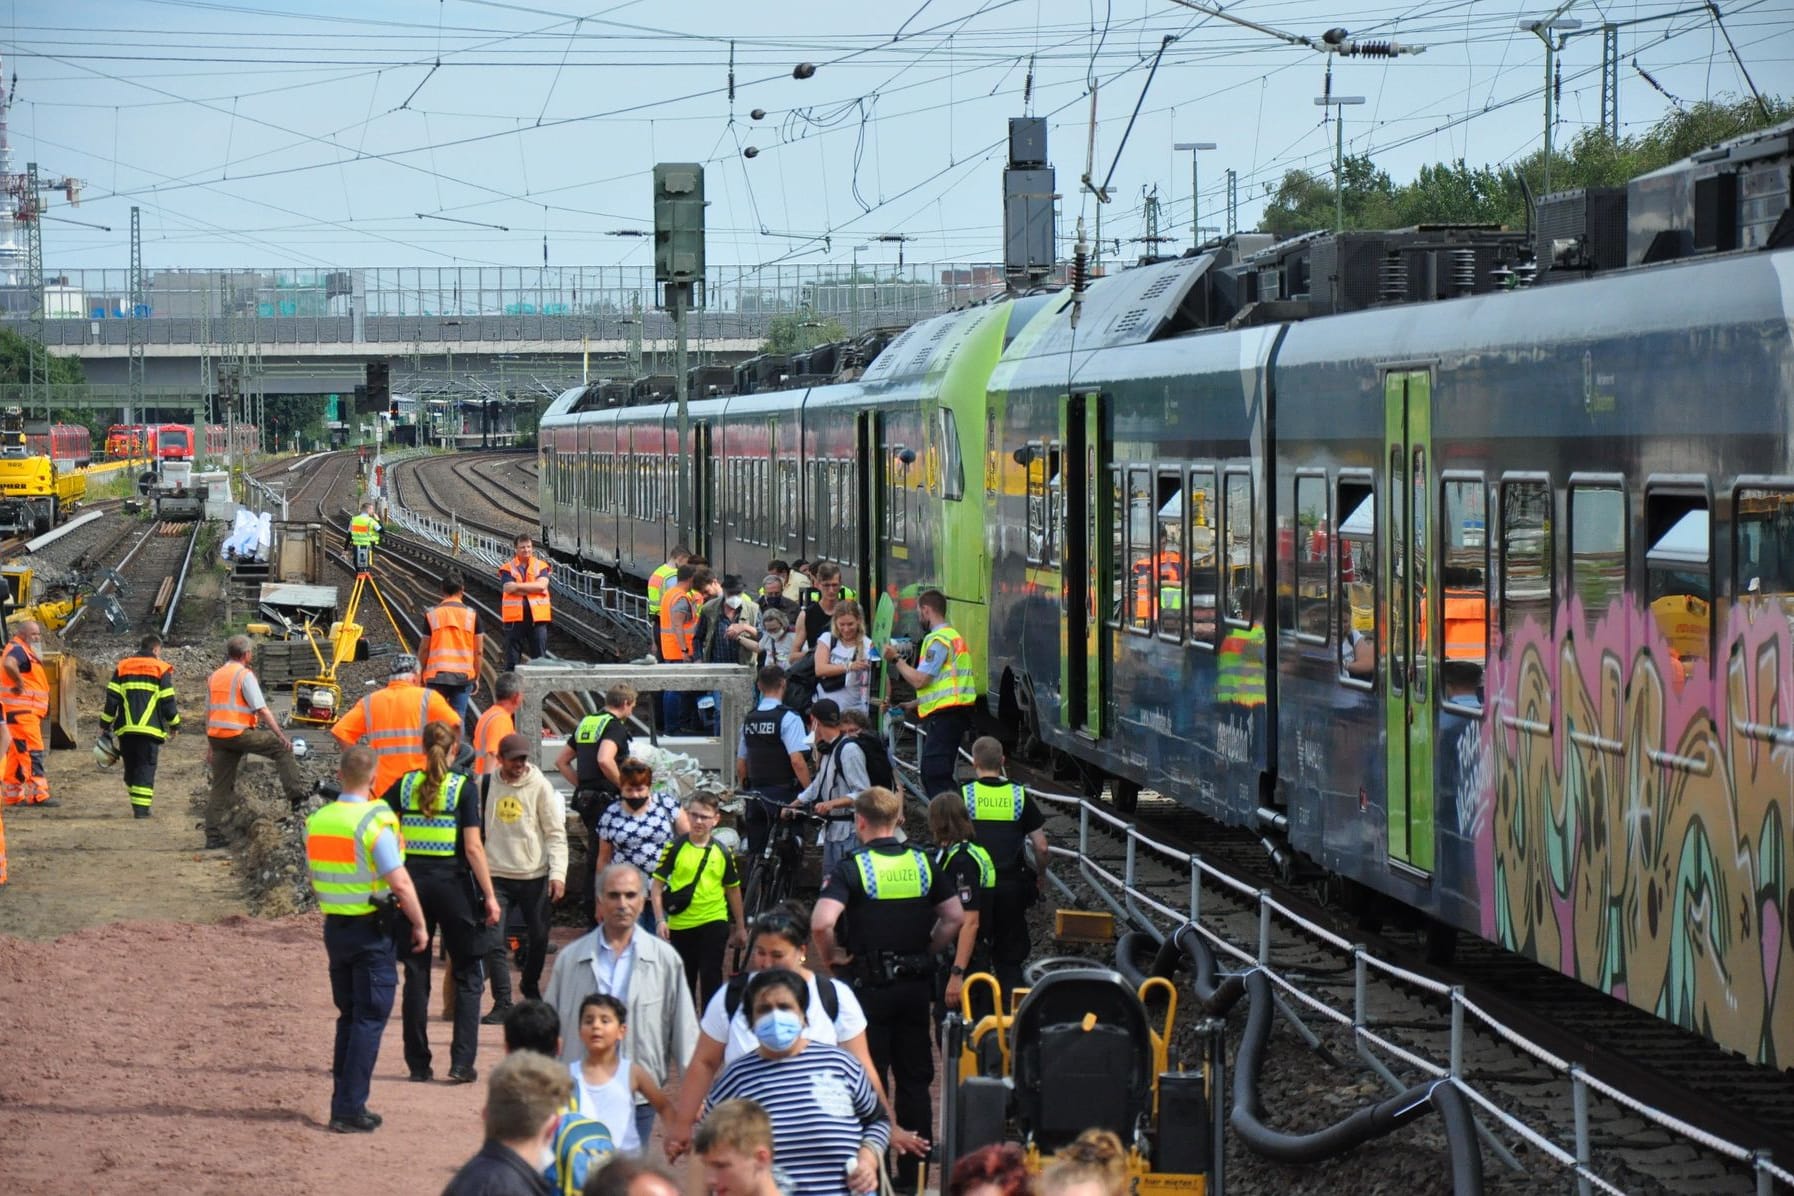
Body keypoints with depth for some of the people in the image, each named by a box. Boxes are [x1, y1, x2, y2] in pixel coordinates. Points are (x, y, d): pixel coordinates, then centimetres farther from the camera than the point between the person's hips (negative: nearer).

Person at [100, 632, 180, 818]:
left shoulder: (122, 668, 12)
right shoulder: (161, 669, 2)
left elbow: (112, 699, 6)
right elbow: (167, 702, 1)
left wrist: (106, 723, 12)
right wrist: (175, 724, 13)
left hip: (126, 728, 3)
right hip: (150, 729, -3)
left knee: (130, 767, 13)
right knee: (146, 768, -2)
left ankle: (137, 804, 17)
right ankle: (141, 808, -11)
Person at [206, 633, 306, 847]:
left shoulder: (214, 677, 16)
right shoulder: (244, 675, -7)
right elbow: (262, 709, -12)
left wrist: (210, 746, 24)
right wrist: (280, 734, -8)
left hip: (216, 735, 7)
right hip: (238, 733, -7)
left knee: (220, 787, 10)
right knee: (282, 748, 5)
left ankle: (213, 836, 7)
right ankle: (296, 794, -3)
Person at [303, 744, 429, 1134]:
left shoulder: (317, 821, 4)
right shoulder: (374, 823, -17)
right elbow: (400, 883, -19)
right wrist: (419, 925, -8)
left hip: (334, 926, 6)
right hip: (371, 928, -6)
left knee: (349, 1016, 17)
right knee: (369, 1019, -2)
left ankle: (344, 1103, 18)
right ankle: (349, 1110, -6)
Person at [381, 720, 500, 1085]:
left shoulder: (405, 785, 3)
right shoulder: (463, 788, -7)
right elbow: (473, 847, -11)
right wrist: (489, 896, -8)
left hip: (414, 881, 3)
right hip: (453, 882, -3)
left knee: (416, 974, 10)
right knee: (467, 976, 6)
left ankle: (418, 1064, 11)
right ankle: (461, 1063, -3)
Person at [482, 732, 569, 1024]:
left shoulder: (539, 786, -2)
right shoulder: (486, 786, 4)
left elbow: (556, 832, -2)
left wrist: (557, 872, -11)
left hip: (534, 875, -1)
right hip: (496, 876, 1)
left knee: (538, 938, 10)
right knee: (494, 942, -9)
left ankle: (530, 985, 36)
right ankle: (502, 1003, -6)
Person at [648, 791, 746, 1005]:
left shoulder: (722, 853, 1)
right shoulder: (675, 848, -4)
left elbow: (733, 889, 12)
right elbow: (657, 885, -2)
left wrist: (740, 927, 17)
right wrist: (660, 920, -12)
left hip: (713, 923, -1)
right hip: (681, 924, 1)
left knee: (711, 977, -8)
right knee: (684, 979, 12)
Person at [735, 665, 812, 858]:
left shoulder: (749, 720, 9)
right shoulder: (788, 718, -11)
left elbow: (740, 764, 16)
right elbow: (797, 761, -19)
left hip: (756, 794, 6)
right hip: (783, 795, -6)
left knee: (755, 852, 9)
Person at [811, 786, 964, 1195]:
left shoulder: (851, 869, -11)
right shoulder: (923, 863, 4)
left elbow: (822, 922, -24)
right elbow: (955, 917, 3)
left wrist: (832, 957, -7)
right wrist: (926, 951, 11)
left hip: (870, 986, -4)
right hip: (916, 984, 4)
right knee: (914, 1079, 10)